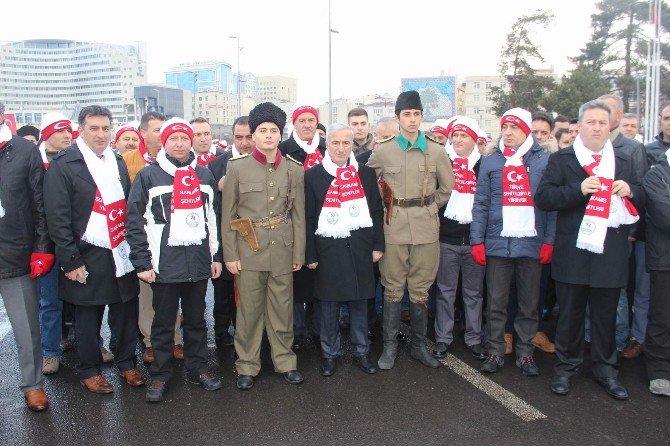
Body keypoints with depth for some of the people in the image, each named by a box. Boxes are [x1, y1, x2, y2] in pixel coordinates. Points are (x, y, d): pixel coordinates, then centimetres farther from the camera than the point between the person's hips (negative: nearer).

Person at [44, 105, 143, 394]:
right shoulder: (63, 164, -8)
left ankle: (126, 363, 31)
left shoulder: (117, 161, 10)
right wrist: (71, 261, -13)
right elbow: (57, 217, -11)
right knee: (88, 318, 9)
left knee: (126, 313, 13)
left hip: (122, 254, 5)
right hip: (87, 257, -5)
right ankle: (89, 371, 28)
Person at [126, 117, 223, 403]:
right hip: (164, 264, -3)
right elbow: (135, 222, -4)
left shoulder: (204, 175, 11)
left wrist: (216, 255, 11)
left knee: (196, 319, 14)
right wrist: (142, 262, -9)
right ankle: (160, 375, 23)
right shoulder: (148, 176, -1)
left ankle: (197, 368, 29)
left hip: (199, 263, 3)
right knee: (163, 322, 8)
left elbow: (213, 217, 14)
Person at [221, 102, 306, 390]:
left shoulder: (294, 170, 6)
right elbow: (228, 215, 1)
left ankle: (284, 361, 25)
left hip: (282, 251, 2)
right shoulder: (237, 167, 0)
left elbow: (299, 215, 9)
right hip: (249, 250, -1)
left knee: (282, 310, 9)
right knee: (249, 310, 5)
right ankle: (247, 365, 21)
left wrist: (299, 254, 6)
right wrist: (230, 255, -2)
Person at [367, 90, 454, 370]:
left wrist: (428, 208, 11)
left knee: (420, 290, 9)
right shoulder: (382, 151, 1)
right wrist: (388, 206, 8)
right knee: (393, 289, 5)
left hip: (426, 229, 1)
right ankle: (390, 346, 17)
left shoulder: (436, 151, 3)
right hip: (394, 228, -1)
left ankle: (419, 346, 22)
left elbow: (447, 187, 14)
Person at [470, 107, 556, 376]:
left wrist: (548, 241, -6)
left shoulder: (544, 161, 4)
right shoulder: (490, 162, 7)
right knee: (496, 303, 7)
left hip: (532, 243, 0)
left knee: (529, 304, 10)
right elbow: (480, 204, 4)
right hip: (498, 243, 0)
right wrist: (477, 241, -3)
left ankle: (525, 353, 23)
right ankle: (495, 352, 19)